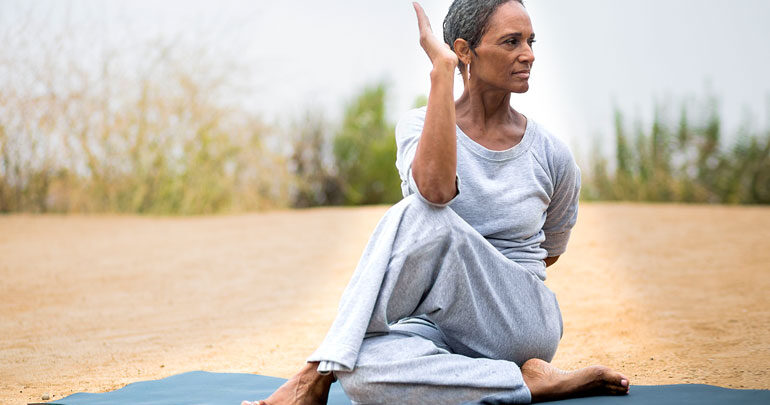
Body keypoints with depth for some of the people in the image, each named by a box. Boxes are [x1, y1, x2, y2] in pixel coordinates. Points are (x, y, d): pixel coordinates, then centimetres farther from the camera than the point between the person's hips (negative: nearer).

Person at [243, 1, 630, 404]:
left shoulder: (552, 156, 3)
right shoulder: (417, 125, 0)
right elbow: (434, 188, -26)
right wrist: (441, 69, -22)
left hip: (522, 322, 0)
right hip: (443, 328, 0)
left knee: (421, 217, -29)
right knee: (360, 371, -38)